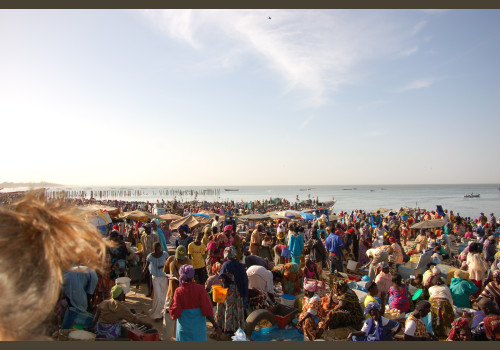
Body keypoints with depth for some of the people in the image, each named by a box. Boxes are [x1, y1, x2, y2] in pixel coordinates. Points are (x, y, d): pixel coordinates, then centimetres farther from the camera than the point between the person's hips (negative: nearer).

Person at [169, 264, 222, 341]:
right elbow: (207, 310, -12)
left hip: (184, 328, 0)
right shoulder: (200, 289, -10)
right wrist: (216, 326, -4)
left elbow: (175, 313, -10)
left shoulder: (178, 291, -10)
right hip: (198, 327, 0)